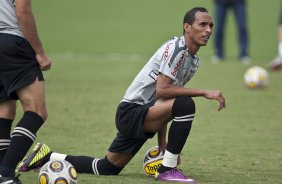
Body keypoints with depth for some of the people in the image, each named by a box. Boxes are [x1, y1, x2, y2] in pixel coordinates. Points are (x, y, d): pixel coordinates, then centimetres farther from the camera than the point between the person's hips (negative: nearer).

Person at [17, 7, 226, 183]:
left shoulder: (193, 61, 13)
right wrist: (204, 92, -27)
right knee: (185, 104, -31)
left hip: (145, 115, 10)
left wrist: (163, 143, 15)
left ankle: (49, 156, 29)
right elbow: (161, 90, -28)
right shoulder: (175, 48, -17)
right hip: (131, 112, -10)